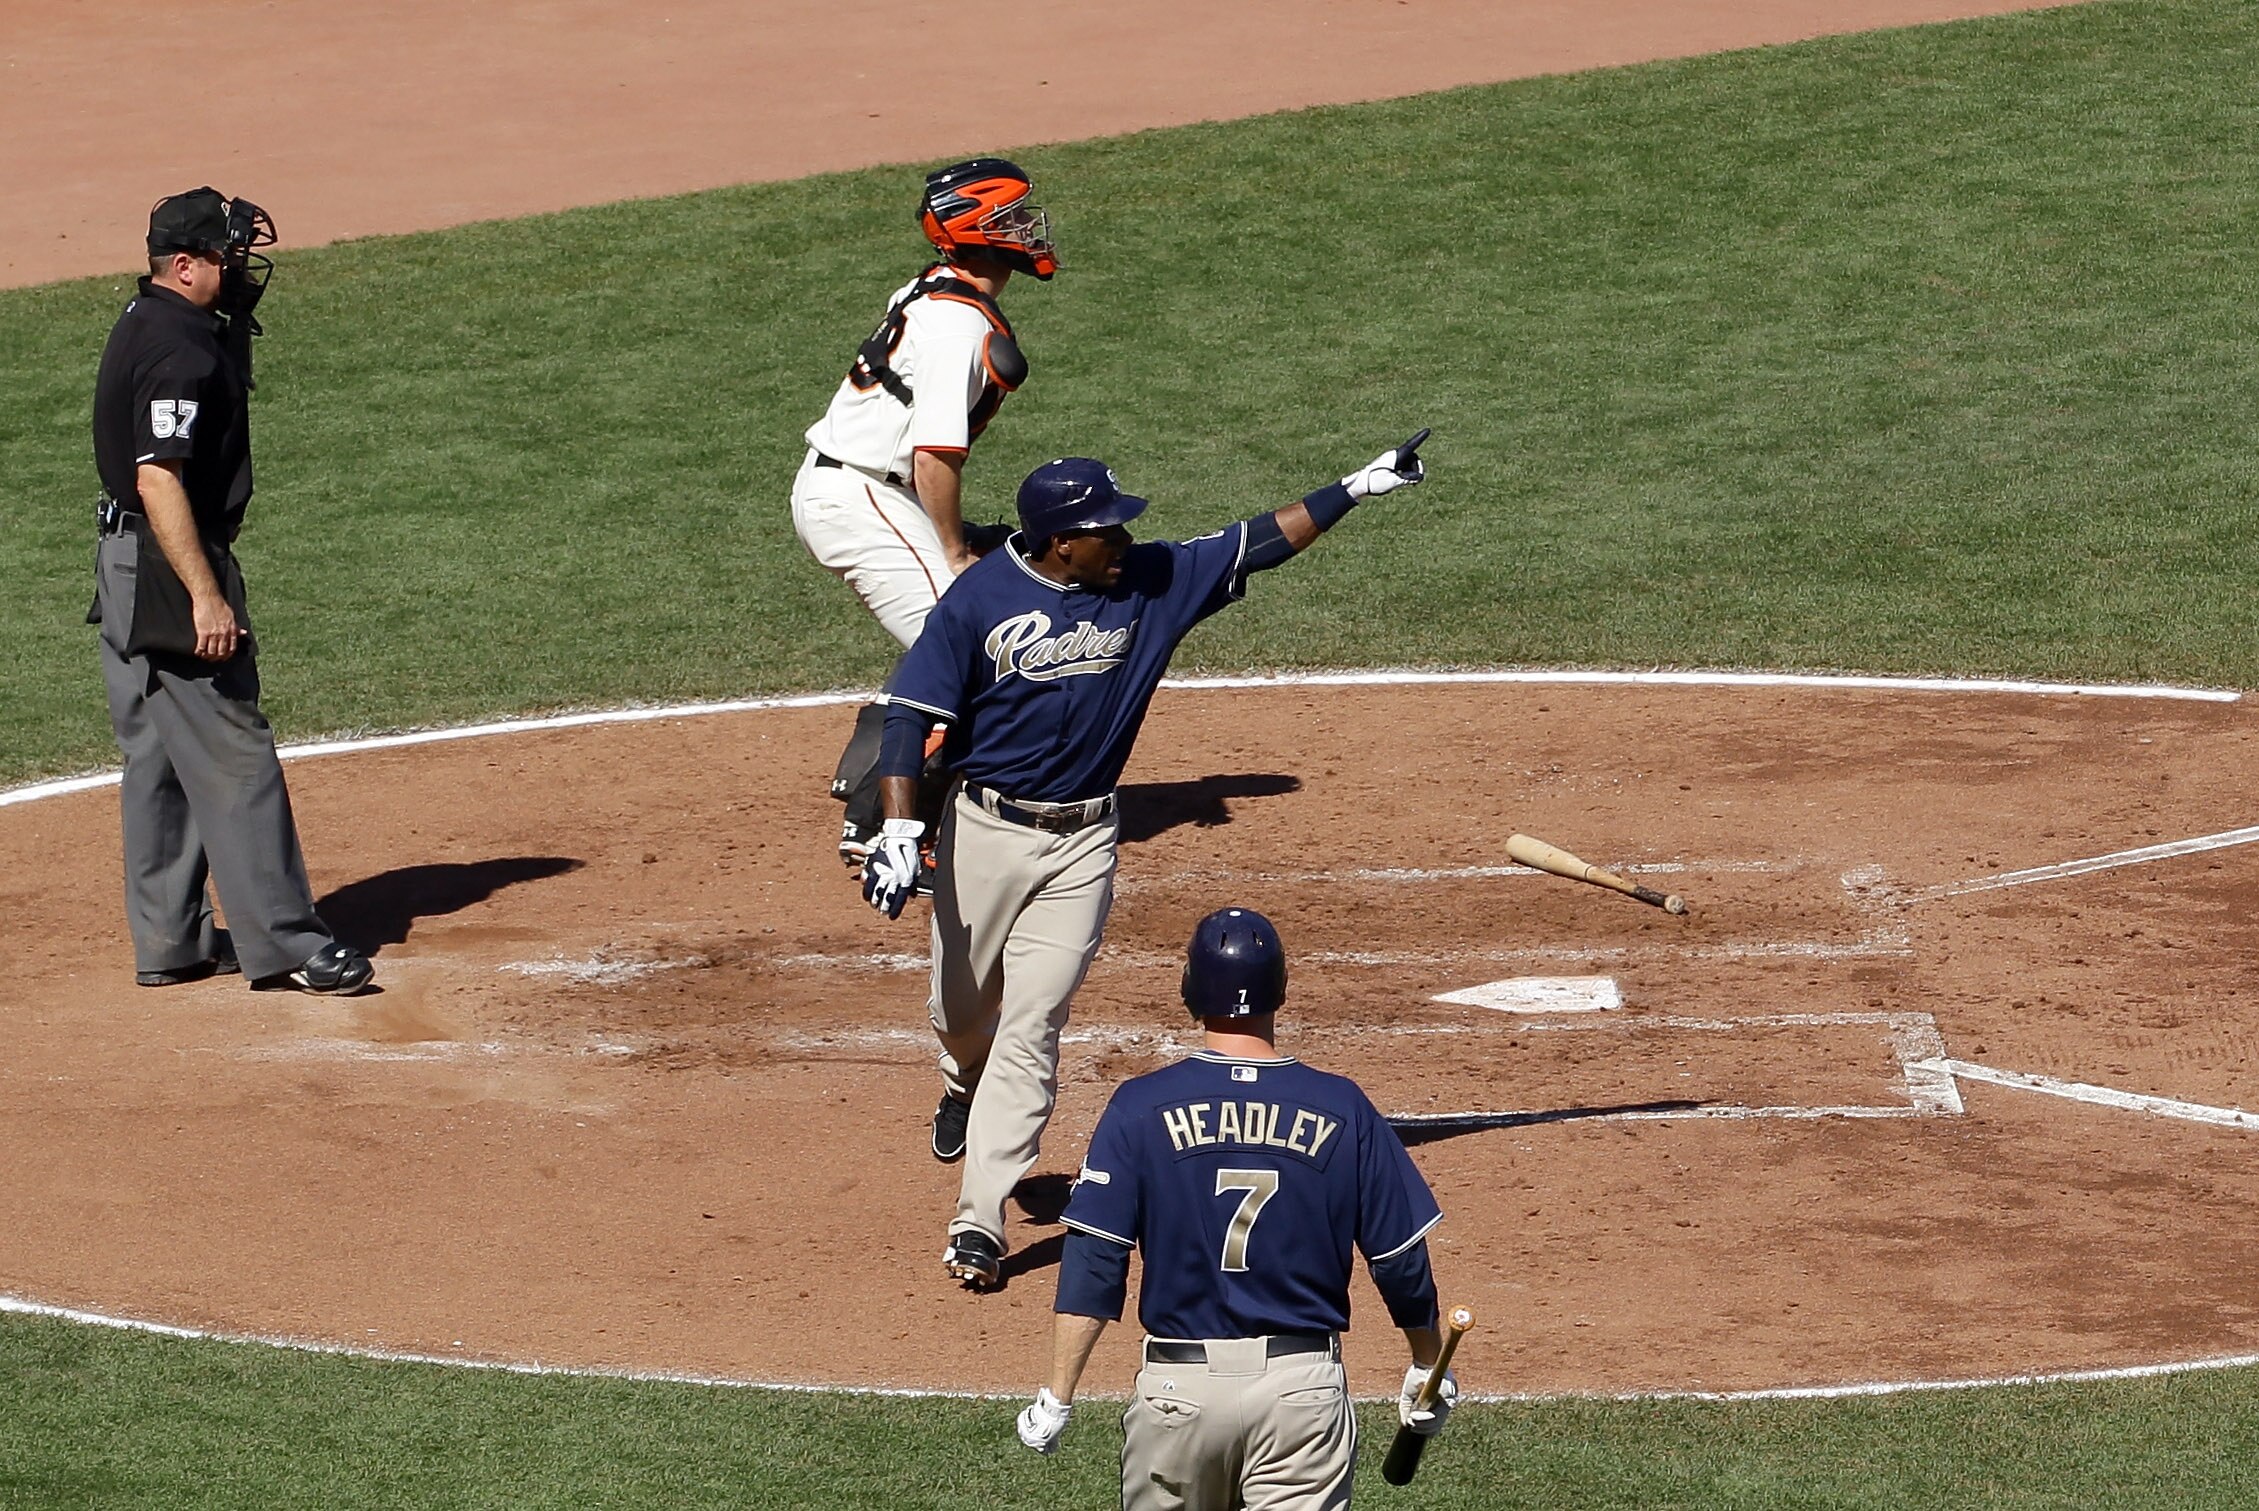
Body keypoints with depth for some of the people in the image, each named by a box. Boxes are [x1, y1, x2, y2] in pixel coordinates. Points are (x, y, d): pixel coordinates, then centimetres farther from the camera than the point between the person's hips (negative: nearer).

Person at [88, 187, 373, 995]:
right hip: (171, 566, -11)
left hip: (124, 564, 11)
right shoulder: (180, 350, -21)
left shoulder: (147, 319, 10)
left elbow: (230, 305, 33)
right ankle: (281, 942, -6)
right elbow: (159, 480, -27)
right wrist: (205, 596, -29)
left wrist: (240, 246, 12)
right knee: (233, 756, -7)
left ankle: (169, 941, 20)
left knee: (160, 759, 14)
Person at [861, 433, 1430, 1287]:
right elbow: (912, 713, -13)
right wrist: (899, 829, -23)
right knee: (961, 1007, 15)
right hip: (984, 832, -1)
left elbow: (1257, 545, 2)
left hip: (1084, 844, 1)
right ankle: (965, 1089, 52)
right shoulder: (980, 600, -13)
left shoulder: (1149, 583, -3)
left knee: (1032, 1028, -6)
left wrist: (1358, 488, -3)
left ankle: (980, 1219, -7)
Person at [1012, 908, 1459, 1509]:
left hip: (1178, 1390, 0)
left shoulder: (1141, 1107, -3)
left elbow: (1093, 1263, -7)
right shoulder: (1342, 1109, 0)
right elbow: (1401, 1259, 4)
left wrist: (1057, 1395, -4)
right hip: (1304, 1387, 0)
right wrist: (1429, 1369, 20)